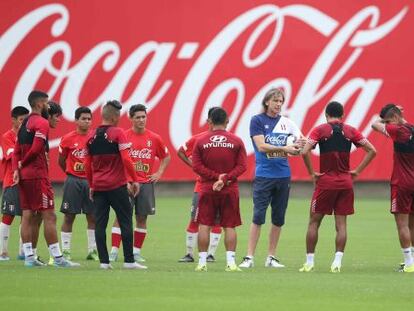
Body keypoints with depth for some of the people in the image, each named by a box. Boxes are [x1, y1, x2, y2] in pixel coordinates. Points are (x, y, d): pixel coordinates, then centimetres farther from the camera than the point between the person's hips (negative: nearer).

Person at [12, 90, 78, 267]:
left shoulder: (25, 124, 17)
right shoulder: (41, 123, -11)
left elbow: (17, 151, 14)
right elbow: (36, 149, -21)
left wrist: (17, 169, 1)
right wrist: (22, 163, -6)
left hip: (24, 175, 9)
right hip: (38, 175, -9)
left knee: (28, 215, 8)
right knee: (49, 216, -8)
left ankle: (29, 257, 8)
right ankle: (57, 258, -9)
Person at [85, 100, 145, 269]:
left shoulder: (92, 136, 7)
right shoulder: (117, 133, -8)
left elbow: (87, 164, 10)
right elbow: (126, 159, -14)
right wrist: (134, 180, -6)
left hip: (98, 186, 5)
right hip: (117, 185, -5)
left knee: (100, 223, 5)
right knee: (125, 221, 2)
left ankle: (104, 261, 2)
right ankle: (129, 261, 0)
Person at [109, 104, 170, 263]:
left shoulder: (154, 138, 5)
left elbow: (166, 157, 19)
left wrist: (159, 173, 7)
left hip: (146, 183, 3)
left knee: (142, 218, 5)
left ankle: (136, 251, 13)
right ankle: (114, 250, -9)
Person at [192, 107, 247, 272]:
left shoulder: (201, 141, 1)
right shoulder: (236, 141, 0)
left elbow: (196, 166, -5)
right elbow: (242, 166, -6)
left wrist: (217, 177, -8)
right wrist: (224, 179, -11)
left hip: (207, 189, 0)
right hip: (230, 190, 0)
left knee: (204, 225, 4)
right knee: (229, 226, 3)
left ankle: (202, 262, 1)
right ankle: (231, 262, -3)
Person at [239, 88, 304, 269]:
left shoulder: (286, 122, 10)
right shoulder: (257, 120, -2)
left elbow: (300, 139, 10)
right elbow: (261, 146, -12)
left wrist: (299, 146, -14)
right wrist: (284, 149, -22)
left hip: (283, 175, 4)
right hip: (264, 175, -4)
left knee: (278, 219, 6)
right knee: (258, 217, -8)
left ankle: (271, 257, 14)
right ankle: (249, 257, -6)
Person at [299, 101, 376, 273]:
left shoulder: (320, 130, -3)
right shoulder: (350, 131, 5)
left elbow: (305, 152, -16)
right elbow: (372, 151, 4)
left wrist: (312, 173, -6)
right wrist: (357, 171, 5)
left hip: (326, 181, -2)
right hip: (346, 181, 3)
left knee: (314, 222, 8)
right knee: (341, 223, 5)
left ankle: (309, 262, 8)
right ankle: (337, 262, -4)